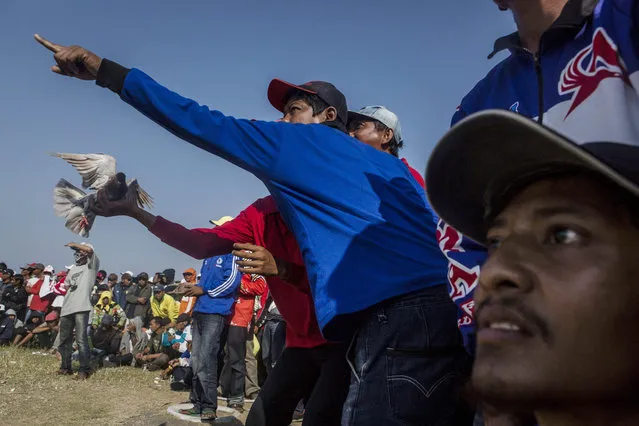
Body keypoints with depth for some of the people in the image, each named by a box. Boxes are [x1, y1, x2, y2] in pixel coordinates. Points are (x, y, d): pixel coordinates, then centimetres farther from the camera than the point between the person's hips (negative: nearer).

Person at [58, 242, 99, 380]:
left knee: (81, 340, -12)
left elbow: (90, 250, -17)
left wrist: (74, 244, -5)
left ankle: (84, 370, -11)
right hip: (67, 308, 8)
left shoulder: (92, 265, 1)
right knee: (64, 339, 13)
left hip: (81, 308, -8)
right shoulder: (73, 268, 23)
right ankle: (65, 367, 25)